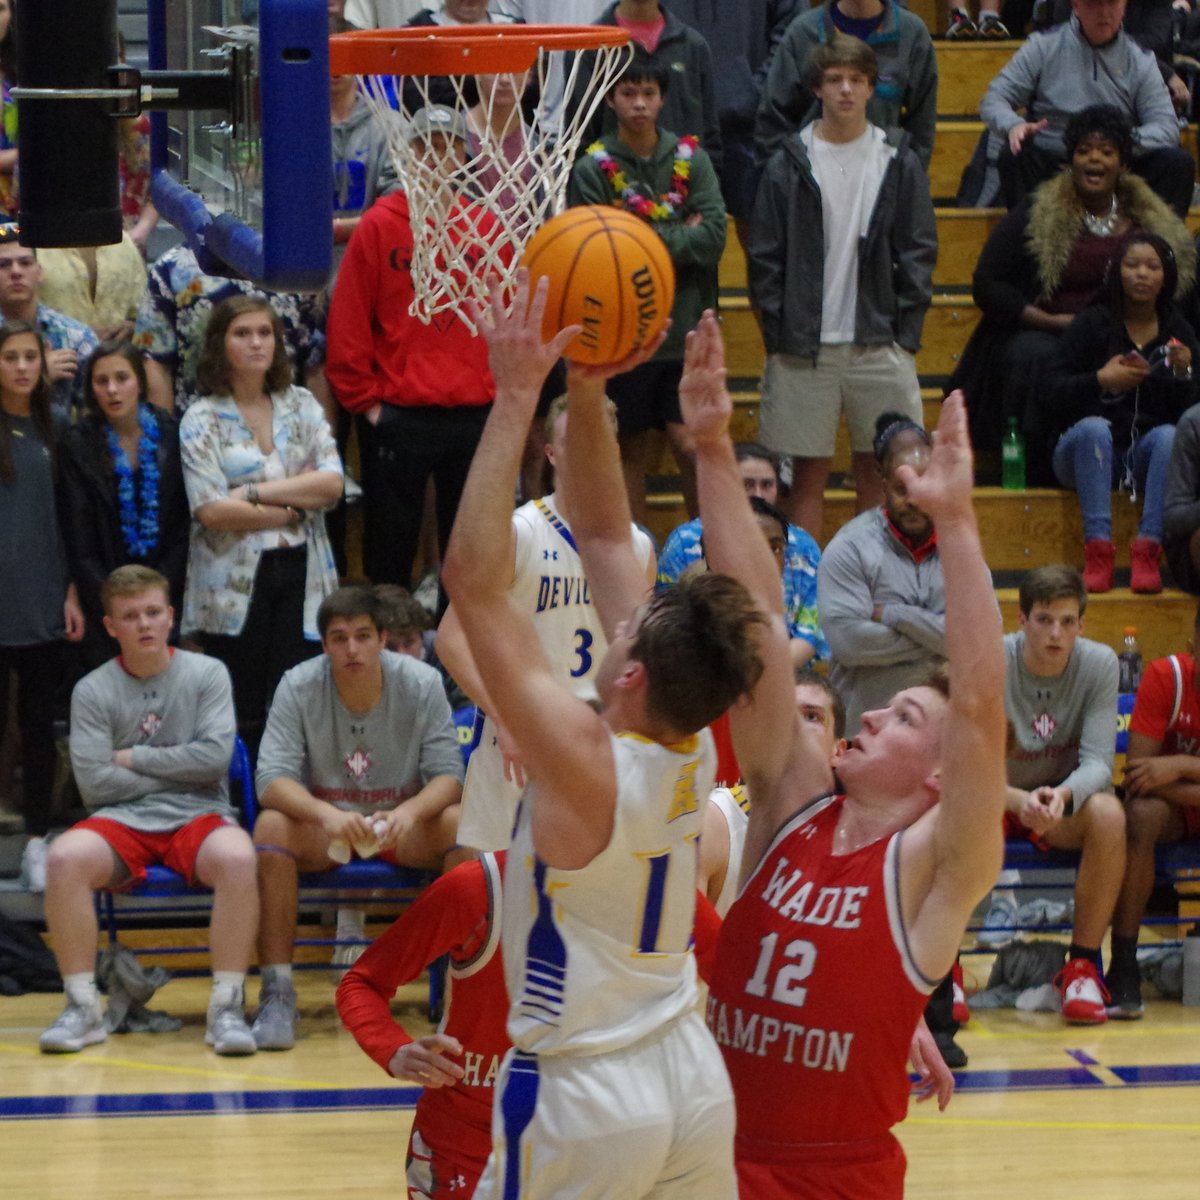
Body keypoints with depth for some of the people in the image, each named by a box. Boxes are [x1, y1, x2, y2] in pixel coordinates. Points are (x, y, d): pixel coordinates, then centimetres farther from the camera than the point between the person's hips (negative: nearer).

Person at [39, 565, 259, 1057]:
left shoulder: (207, 674, 7)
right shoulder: (92, 691, 5)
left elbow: (215, 756, -6)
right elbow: (95, 783, -5)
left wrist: (134, 758, -3)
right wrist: (178, 771, -2)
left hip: (198, 816, 0)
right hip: (123, 819, 1)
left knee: (237, 857, -35)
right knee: (64, 857, -32)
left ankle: (226, 1006, -27)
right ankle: (82, 1006, -22)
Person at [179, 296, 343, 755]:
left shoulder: (301, 405, 11)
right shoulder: (202, 419, 1)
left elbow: (332, 484, -2)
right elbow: (212, 510, -11)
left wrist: (253, 492, -9)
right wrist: (294, 505, -6)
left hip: (301, 574, 2)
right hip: (233, 581, -2)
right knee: (241, 716, -2)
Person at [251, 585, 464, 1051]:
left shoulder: (421, 683, -10)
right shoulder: (298, 687, -12)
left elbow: (448, 775, -12)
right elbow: (272, 777, -19)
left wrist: (410, 811, -35)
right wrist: (326, 814, -40)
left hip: (402, 826, 1)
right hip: (322, 827, -1)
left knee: (461, 825, -30)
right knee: (271, 827, -33)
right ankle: (277, 994, -30)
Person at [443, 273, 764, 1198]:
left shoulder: (584, 764, -21)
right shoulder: (693, 749, -3)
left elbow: (474, 580, -25)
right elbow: (606, 539, 4)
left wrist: (517, 398, -24)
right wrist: (585, 397, -3)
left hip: (586, 1101, -7)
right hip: (694, 1079, 7)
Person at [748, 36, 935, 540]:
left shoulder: (899, 162, 6)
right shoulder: (789, 163, 3)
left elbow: (918, 254, 6)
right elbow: (765, 259, 4)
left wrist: (905, 336, -2)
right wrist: (777, 338, -4)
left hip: (879, 345, 1)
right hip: (804, 347, -1)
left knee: (878, 472, 4)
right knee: (807, 476, 2)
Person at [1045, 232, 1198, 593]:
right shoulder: (1092, 325, 4)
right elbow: (1053, 394, -3)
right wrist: (1099, 381, -16)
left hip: (1148, 455, 1)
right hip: (1088, 452, -1)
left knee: (1169, 436, -31)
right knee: (1094, 427, -34)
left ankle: (1147, 551, -40)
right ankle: (1098, 550, -43)